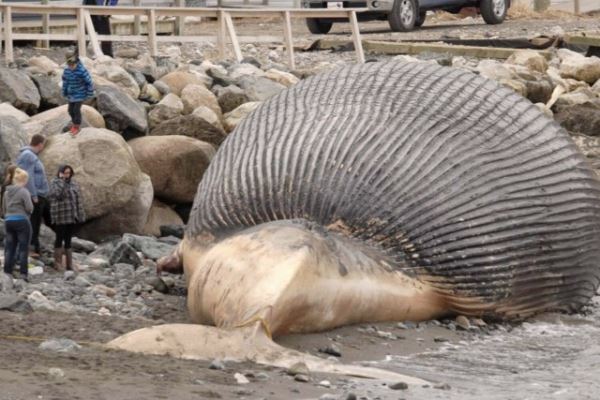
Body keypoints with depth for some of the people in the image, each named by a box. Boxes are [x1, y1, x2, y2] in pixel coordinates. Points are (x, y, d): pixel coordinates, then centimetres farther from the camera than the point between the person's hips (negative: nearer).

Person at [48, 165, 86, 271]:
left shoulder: (73, 183, 12)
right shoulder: (55, 183, -5)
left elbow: (78, 199, 13)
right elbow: (56, 194, -23)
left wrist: (80, 214, 9)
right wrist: (61, 180, -18)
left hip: (71, 217, 5)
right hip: (60, 217, -5)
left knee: (68, 240, 11)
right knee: (60, 239, 0)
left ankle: (70, 263, 15)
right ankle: (58, 263, 7)